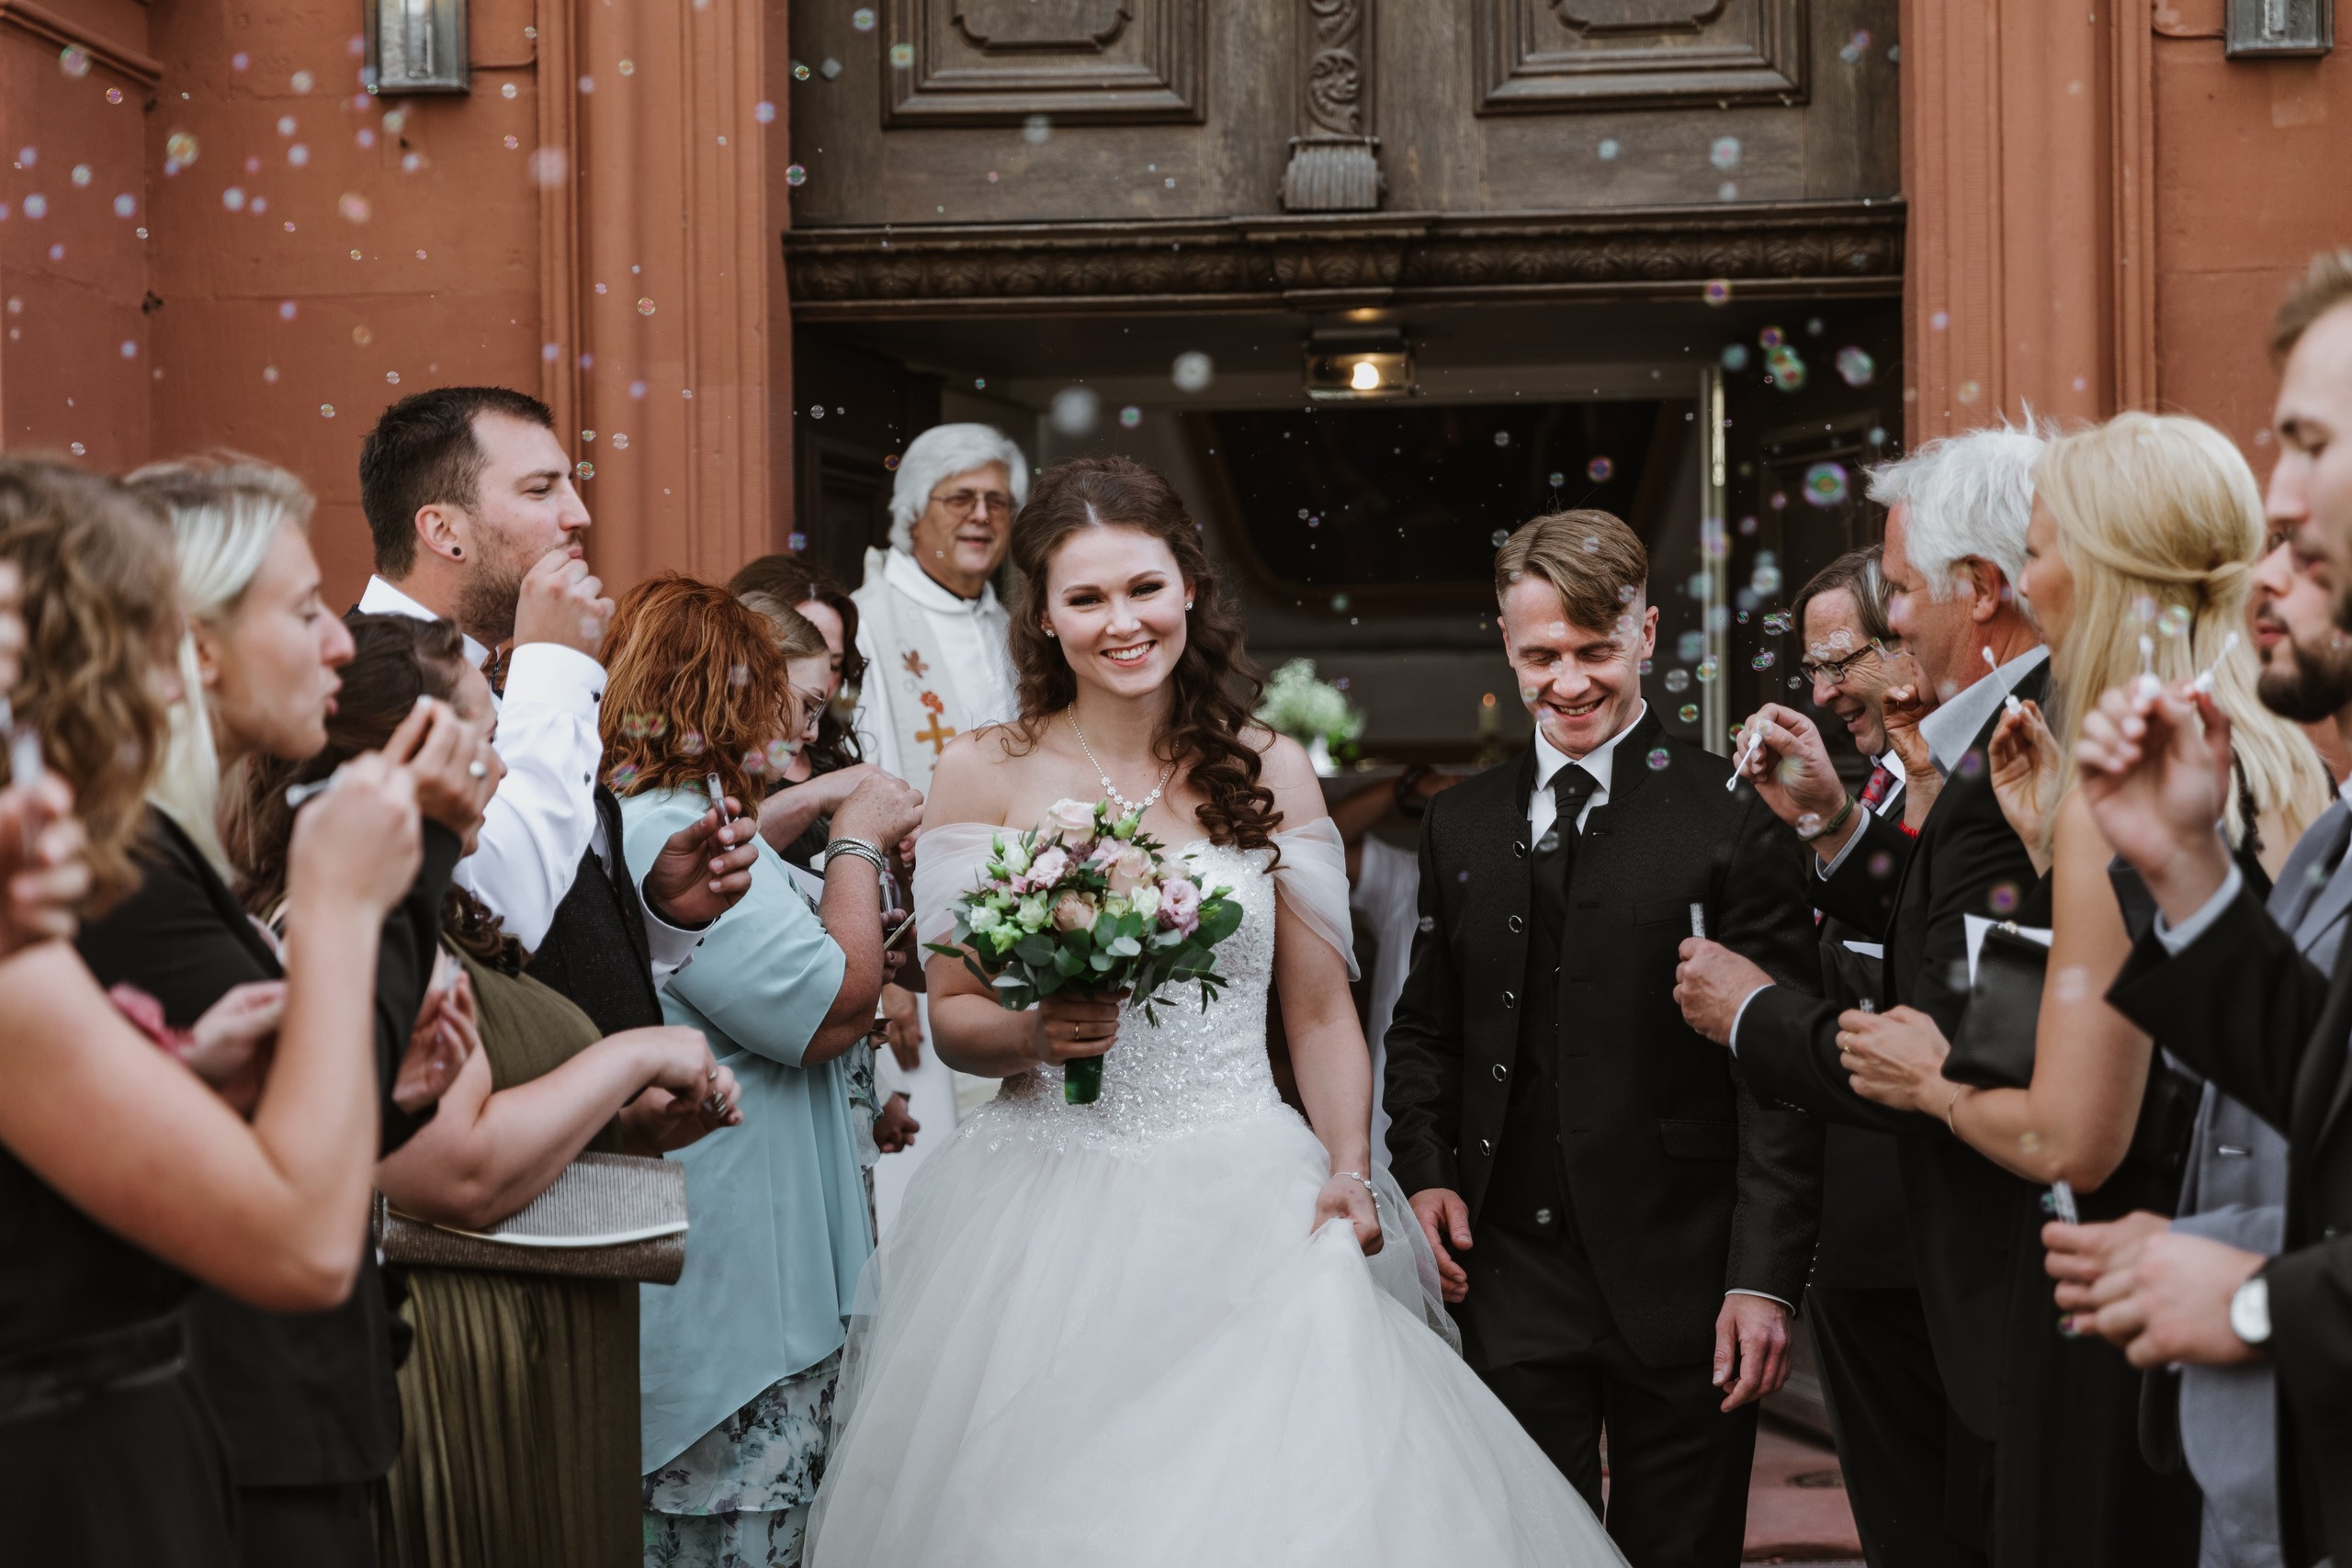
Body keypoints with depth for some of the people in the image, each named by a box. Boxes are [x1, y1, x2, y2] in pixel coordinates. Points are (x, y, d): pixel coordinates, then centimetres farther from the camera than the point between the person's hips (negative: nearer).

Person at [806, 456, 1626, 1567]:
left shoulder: (1268, 773, 5)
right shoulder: (984, 775, 1)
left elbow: (1321, 1012, 8)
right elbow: (952, 1017, 5)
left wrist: (1350, 1174, -6)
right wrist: (1033, 1034, -16)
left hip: (1245, 1204, 1)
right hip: (1051, 1213, -1)